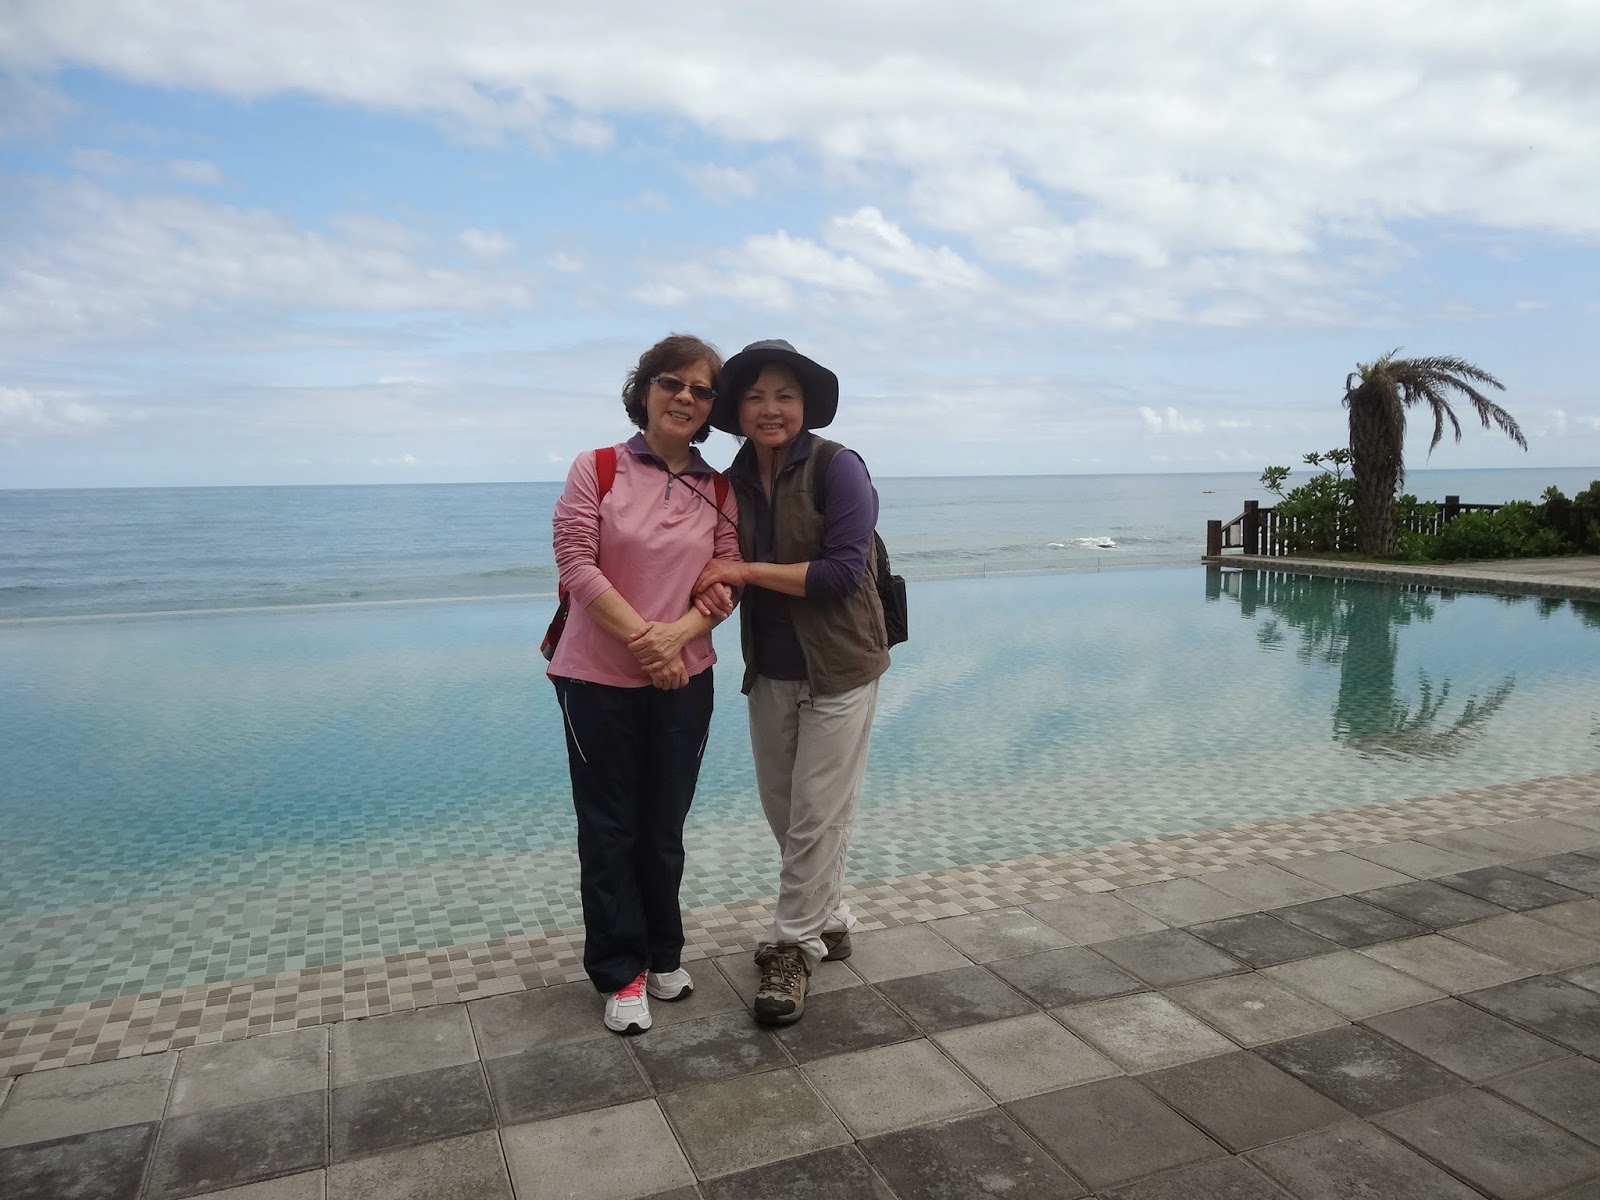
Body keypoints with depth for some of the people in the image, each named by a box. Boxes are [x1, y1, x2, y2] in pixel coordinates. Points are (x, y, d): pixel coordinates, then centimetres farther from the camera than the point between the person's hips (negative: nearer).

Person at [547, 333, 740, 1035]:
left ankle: (663, 955, 34)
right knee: (610, 831, 8)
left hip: (684, 681, 3)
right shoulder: (597, 470, -6)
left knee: (664, 829, 15)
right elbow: (576, 563, -13)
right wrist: (643, 638, -19)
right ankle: (620, 973, 23)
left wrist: (676, 634, -19)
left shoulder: (719, 492, 4)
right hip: (599, 681, -3)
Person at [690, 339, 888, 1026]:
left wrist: (748, 571, -19)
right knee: (783, 811, 15)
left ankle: (793, 945, 17)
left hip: (838, 668, -6)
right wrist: (717, 585, -13)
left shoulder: (837, 468, -14)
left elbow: (842, 572, -21)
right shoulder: (736, 481, 4)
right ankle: (829, 923, 34)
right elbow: (734, 569, 11)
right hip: (770, 671, 6)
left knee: (817, 816, 1)